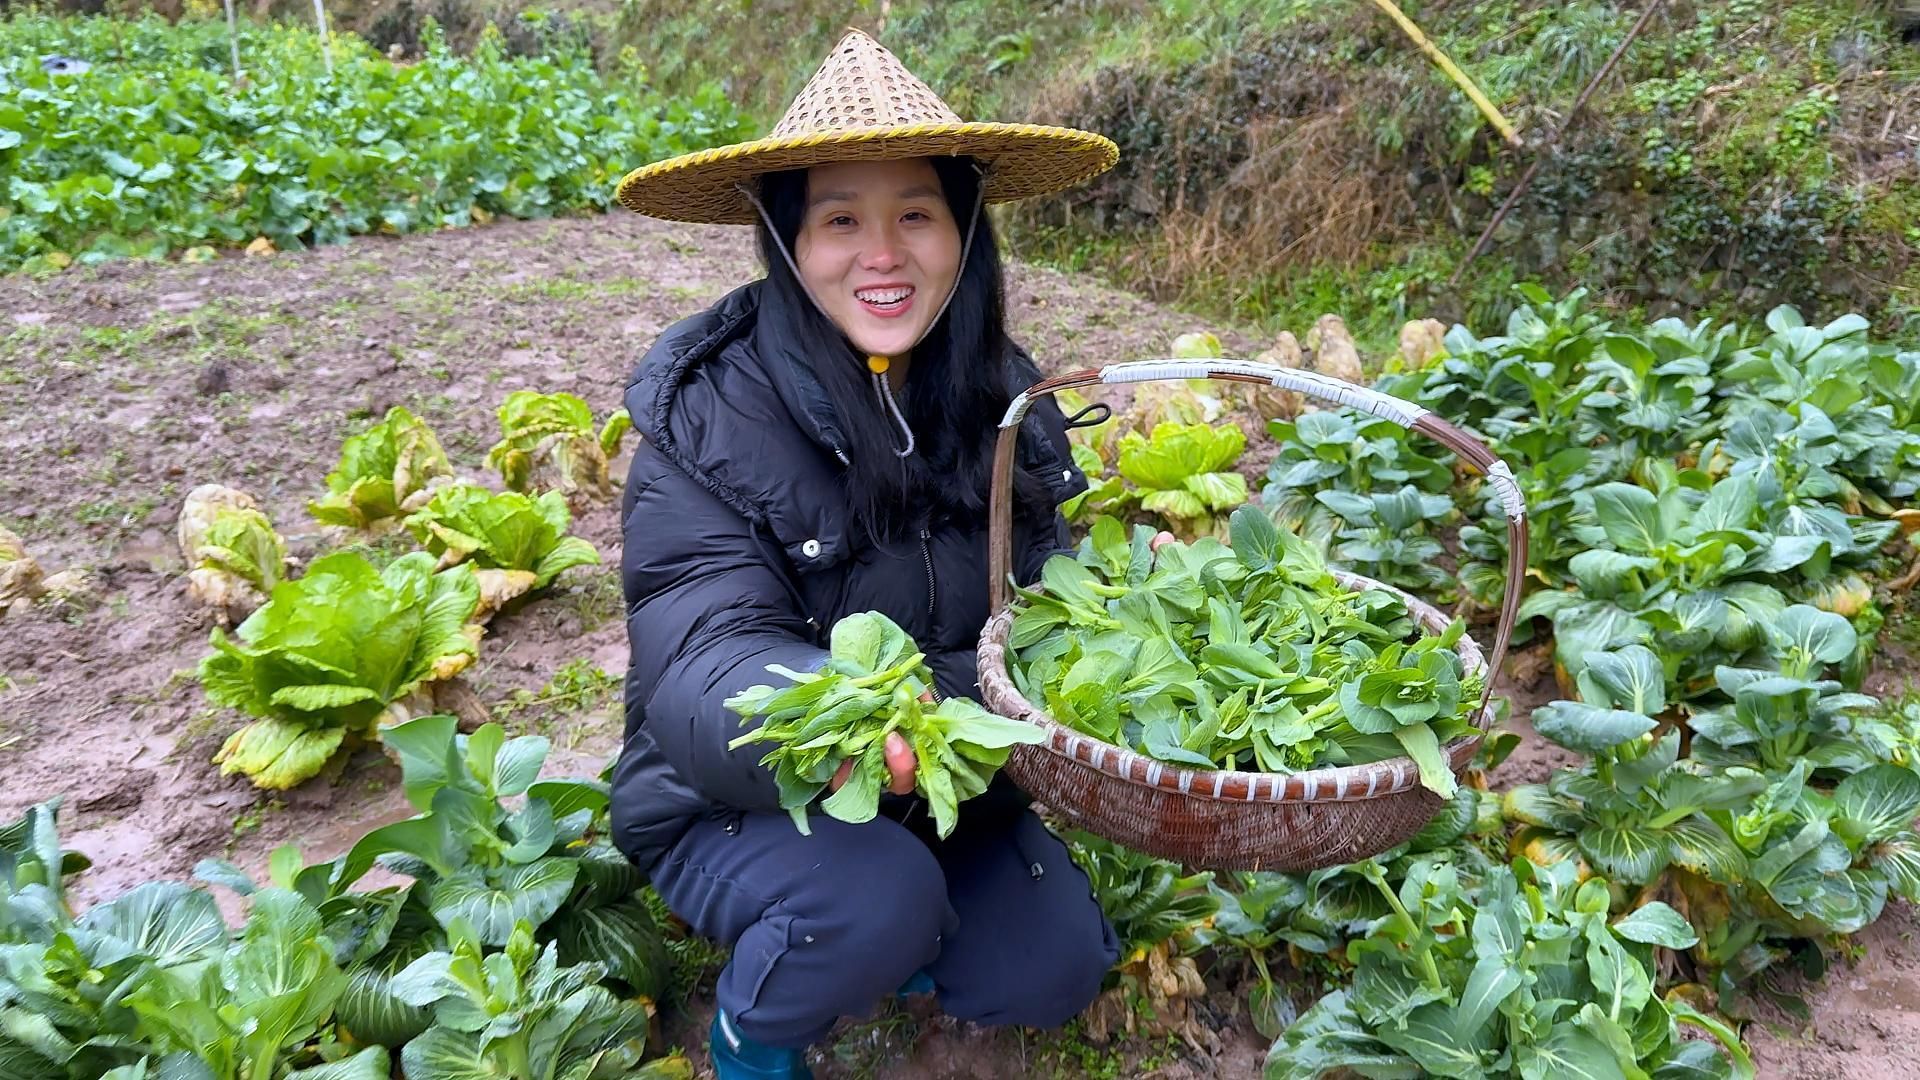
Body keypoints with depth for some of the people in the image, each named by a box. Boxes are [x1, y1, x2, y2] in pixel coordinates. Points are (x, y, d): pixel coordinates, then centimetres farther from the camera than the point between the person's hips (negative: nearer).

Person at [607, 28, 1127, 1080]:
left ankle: (882, 935, 22)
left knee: (1049, 971, -9)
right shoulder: (706, 417, -23)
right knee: (878, 897, -30)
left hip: (943, 786, 4)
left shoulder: (996, 390, -8)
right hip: (736, 804, -4)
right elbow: (702, 670, -30)